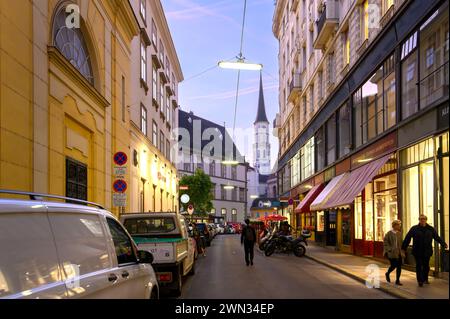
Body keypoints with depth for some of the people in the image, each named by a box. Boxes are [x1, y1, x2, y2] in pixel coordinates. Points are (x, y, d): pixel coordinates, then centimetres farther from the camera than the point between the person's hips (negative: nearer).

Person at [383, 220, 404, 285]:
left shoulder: (399, 233, 8)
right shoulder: (389, 233, -8)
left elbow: (401, 242, 14)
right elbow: (386, 242, -8)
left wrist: (401, 251, 6)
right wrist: (390, 249, -16)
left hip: (398, 253, 5)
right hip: (392, 253, -5)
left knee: (399, 266, 1)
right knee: (394, 265, -4)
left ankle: (397, 280, 11)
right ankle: (387, 274, 27)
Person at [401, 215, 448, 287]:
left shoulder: (431, 229, 5)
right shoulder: (414, 229, -1)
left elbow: (437, 237, 11)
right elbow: (407, 238, 1)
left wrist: (443, 244, 1)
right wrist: (404, 248, 0)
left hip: (427, 251, 2)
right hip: (417, 252, -2)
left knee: (426, 266, 11)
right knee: (419, 266, -1)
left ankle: (425, 279, 27)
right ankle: (420, 281, 3)